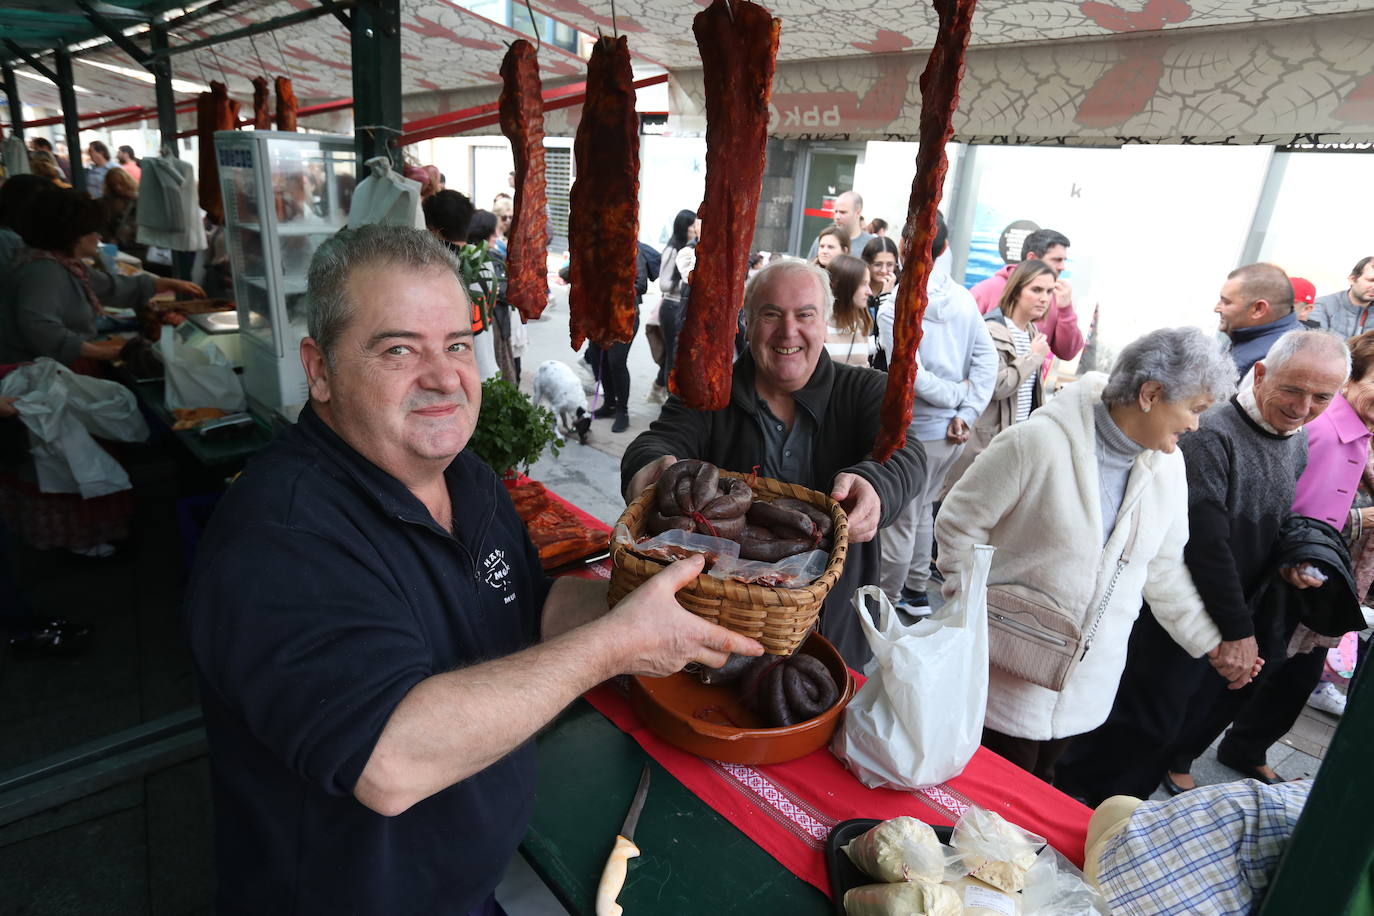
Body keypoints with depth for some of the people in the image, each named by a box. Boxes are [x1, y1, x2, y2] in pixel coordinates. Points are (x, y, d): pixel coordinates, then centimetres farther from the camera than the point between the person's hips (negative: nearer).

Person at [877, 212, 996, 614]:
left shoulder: (893, 306, -15)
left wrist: (958, 395, -8)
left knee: (900, 521, 7)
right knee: (922, 510, 22)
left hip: (913, 431, -6)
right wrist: (966, 414, -6)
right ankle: (916, 591, 35)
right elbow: (987, 361, -4)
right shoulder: (964, 298, 1)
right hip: (952, 431, 6)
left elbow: (910, 375, -22)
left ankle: (887, 599, 21)